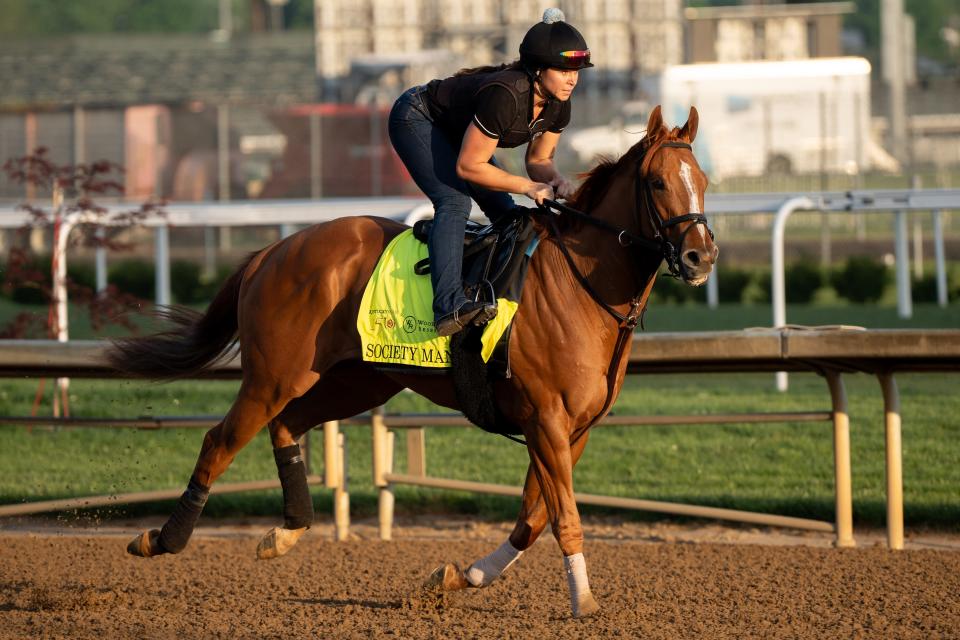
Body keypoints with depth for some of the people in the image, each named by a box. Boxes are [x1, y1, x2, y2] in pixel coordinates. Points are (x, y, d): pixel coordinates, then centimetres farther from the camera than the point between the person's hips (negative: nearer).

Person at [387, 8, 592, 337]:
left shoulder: (557, 106, -14)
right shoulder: (504, 96, -39)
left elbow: (539, 159, 0)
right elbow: (467, 167, -33)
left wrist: (555, 180, -23)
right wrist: (527, 187, -30)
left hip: (455, 129, 9)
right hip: (416, 118, -9)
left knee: (505, 212, 3)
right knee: (454, 201, -28)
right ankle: (449, 306, -41)